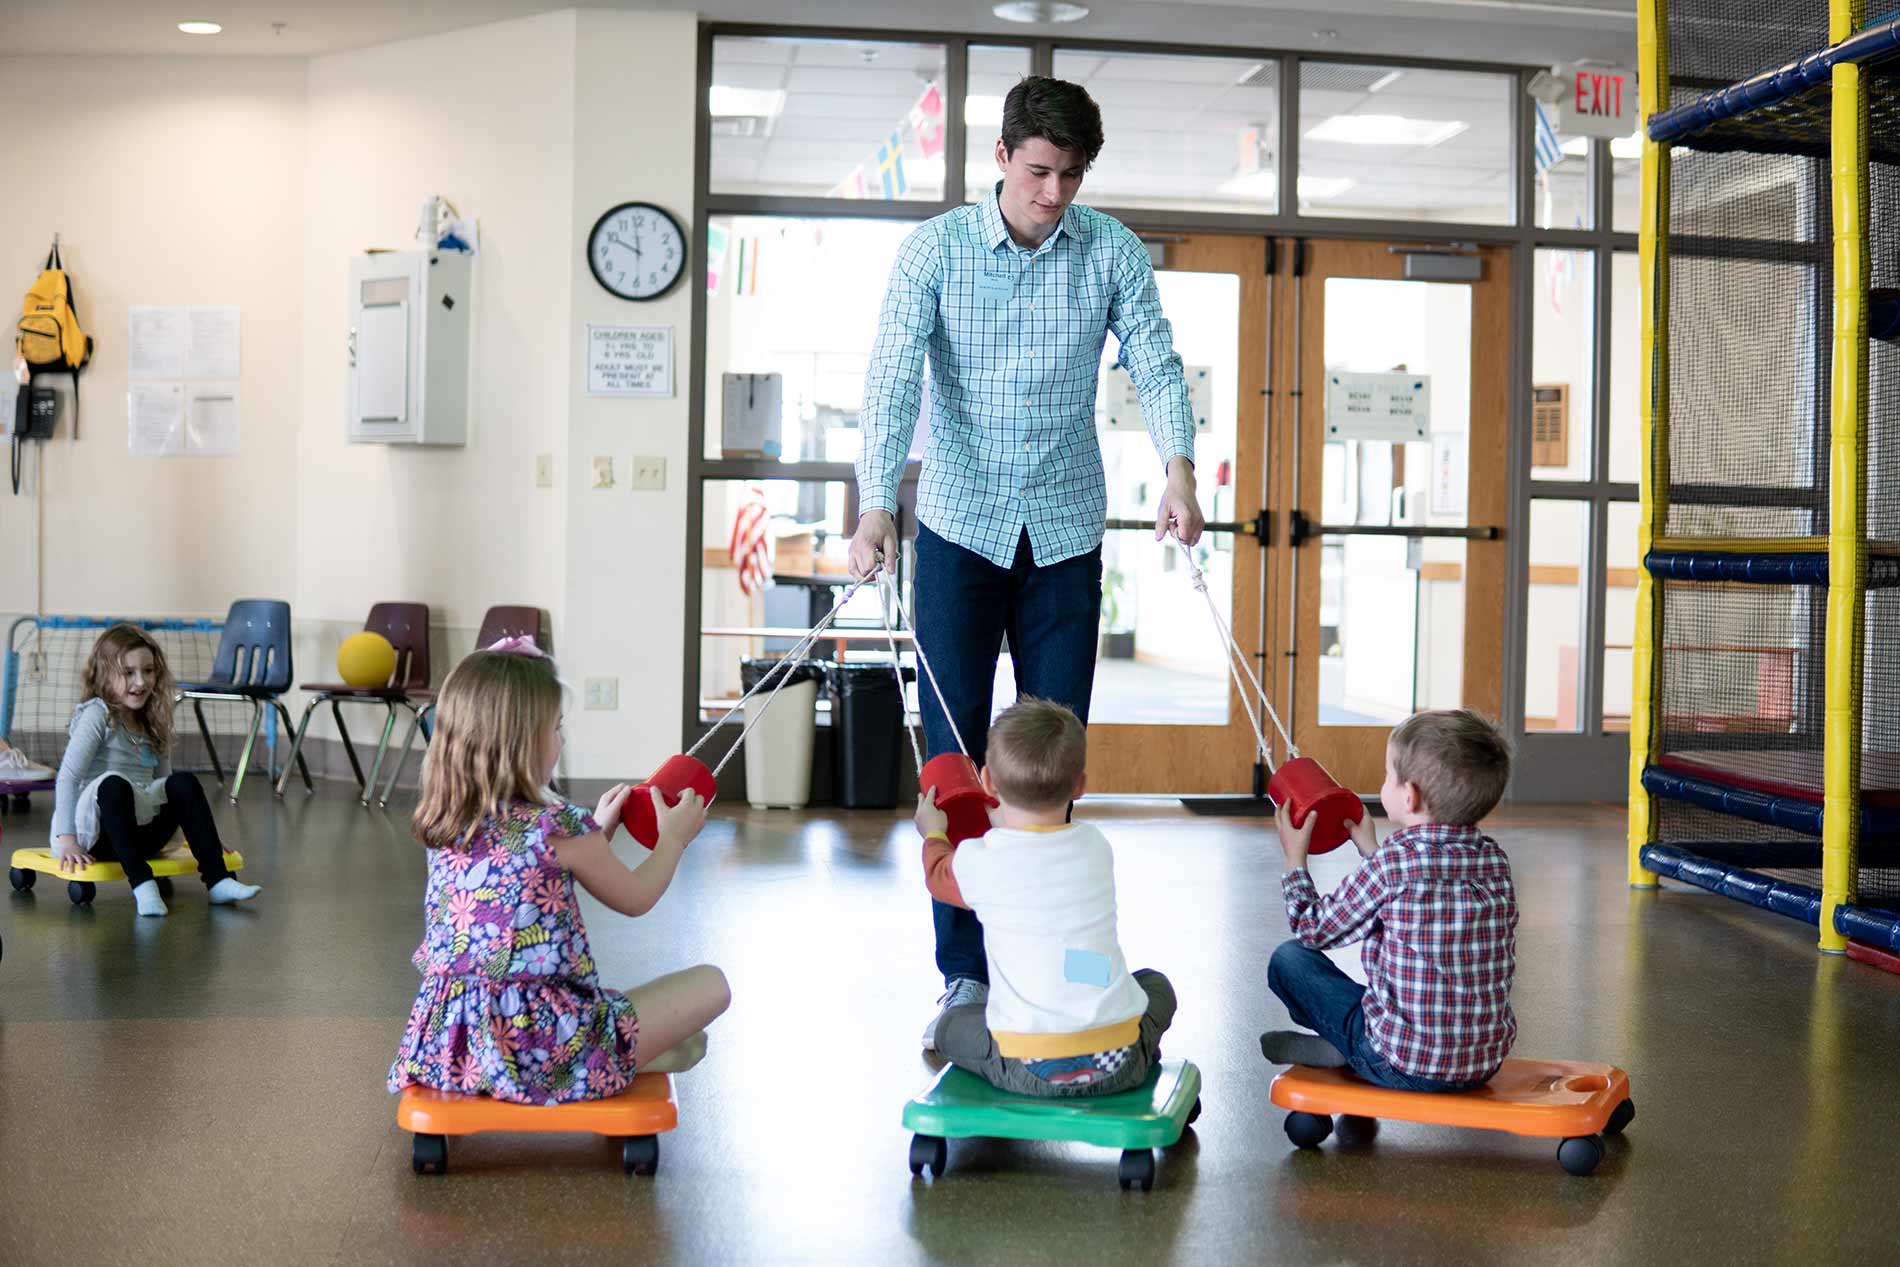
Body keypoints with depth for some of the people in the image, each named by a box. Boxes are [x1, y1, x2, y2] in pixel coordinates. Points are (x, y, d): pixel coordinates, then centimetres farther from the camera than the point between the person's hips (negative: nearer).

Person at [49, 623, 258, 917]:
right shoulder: (97, 715, -8)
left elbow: (162, 783, 21)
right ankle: (142, 884, -39)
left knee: (183, 782, -15)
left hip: (138, 833, 6)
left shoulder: (153, 724, 13)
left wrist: (201, 831, 16)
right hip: (93, 833, -6)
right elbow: (68, 777, -14)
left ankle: (217, 880, -22)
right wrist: (66, 839, -22)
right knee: (113, 784, -34)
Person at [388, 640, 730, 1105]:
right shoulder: (556, 828, -17)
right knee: (710, 983, 3)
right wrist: (674, 837, 18)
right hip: (540, 1044, -7)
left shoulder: (442, 825, 2)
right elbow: (636, 898, 2)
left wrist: (597, 830, 26)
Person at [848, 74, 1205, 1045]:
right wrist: (876, 508, -28)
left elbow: (1155, 363, -6)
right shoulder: (936, 250, -6)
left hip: (1065, 531, 2)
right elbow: (892, 381, -14)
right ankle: (964, 970, 5)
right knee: (955, 746, -2)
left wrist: (1177, 470, -26)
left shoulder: (1112, 252, -1)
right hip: (960, 526, -1)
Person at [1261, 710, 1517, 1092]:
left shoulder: (1391, 862, -18)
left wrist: (1295, 857, 11)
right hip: (1486, 1063, 6)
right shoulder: (1494, 859, 0)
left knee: (1288, 958, 5)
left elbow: (1315, 931, -3)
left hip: (1405, 1067, -6)